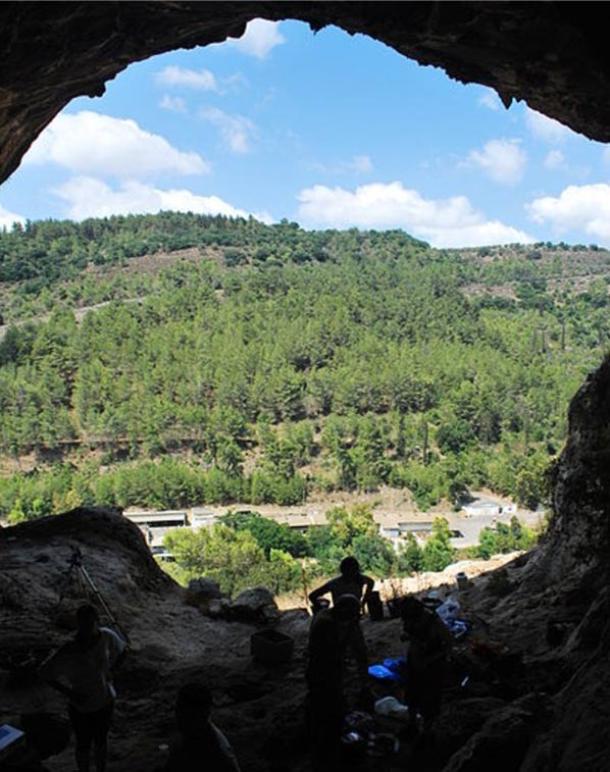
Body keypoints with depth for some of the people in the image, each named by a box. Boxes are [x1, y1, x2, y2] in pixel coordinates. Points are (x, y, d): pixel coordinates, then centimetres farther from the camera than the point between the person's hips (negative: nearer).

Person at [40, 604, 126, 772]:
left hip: (105, 700, 3)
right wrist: (69, 692, -20)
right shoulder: (70, 651, -29)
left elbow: (120, 651, 2)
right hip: (81, 706, -3)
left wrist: (109, 671, -8)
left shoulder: (107, 636, -19)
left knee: (101, 741, 23)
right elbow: (46, 673, -17)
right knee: (84, 744, 19)